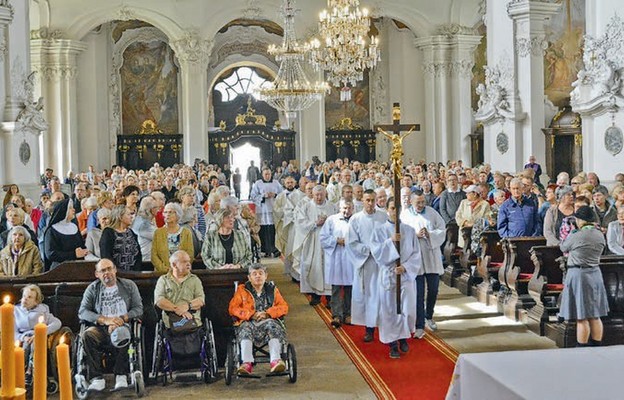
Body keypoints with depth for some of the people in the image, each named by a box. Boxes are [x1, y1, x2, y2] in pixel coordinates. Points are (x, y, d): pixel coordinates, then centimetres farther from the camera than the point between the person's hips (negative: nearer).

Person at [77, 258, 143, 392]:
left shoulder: (129, 285, 11)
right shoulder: (92, 289, 13)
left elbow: (138, 309, 4)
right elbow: (82, 312, 1)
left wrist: (122, 319, -13)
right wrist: (105, 320, -13)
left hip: (124, 325, -1)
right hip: (101, 329, 1)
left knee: (124, 334, -36)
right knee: (87, 335, -31)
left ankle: (121, 375, -25)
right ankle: (97, 379, -27)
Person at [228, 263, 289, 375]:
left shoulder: (272, 290, 19)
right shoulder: (242, 290, 16)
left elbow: (284, 307, 9)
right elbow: (232, 308, 5)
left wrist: (267, 313, -9)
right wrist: (251, 314, -10)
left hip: (268, 320, 1)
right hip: (249, 322, 0)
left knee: (272, 325, -34)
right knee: (246, 327, -35)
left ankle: (275, 360, -47)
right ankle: (247, 363, -48)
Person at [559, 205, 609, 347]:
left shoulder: (576, 236, -17)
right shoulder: (600, 235, 1)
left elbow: (563, 248, 1)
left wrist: (570, 234, 16)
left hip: (578, 274, -6)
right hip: (595, 274, 6)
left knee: (581, 318, -1)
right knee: (595, 316, 13)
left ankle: (581, 347, 4)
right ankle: (597, 346, 20)